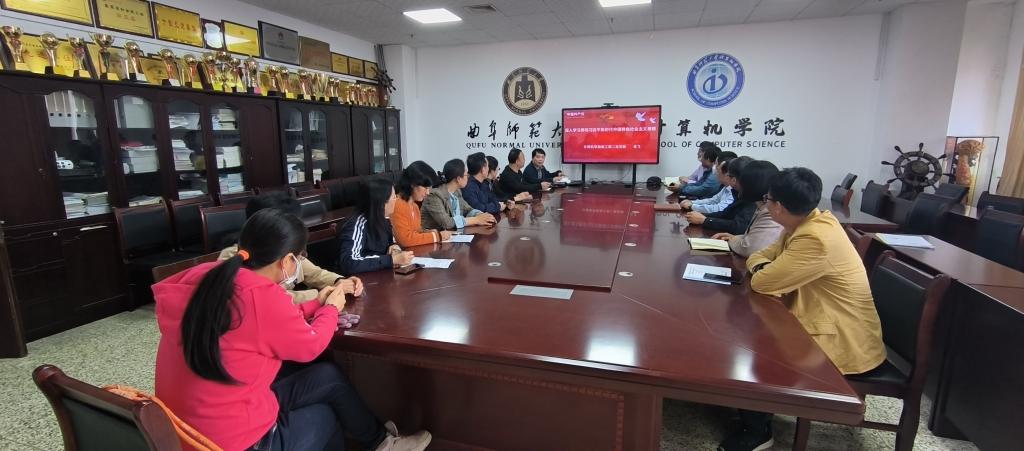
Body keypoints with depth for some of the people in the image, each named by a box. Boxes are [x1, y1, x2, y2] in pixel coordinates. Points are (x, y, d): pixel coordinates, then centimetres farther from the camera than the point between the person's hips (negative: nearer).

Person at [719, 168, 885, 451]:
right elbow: (761, 257, 7)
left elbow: (762, 282, -27)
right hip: (822, 320, 9)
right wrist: (768, 270, -14)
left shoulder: (815, 239, -30)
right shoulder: (805, 223, 1)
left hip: (842, 340, -9)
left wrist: (765, 272, -6)